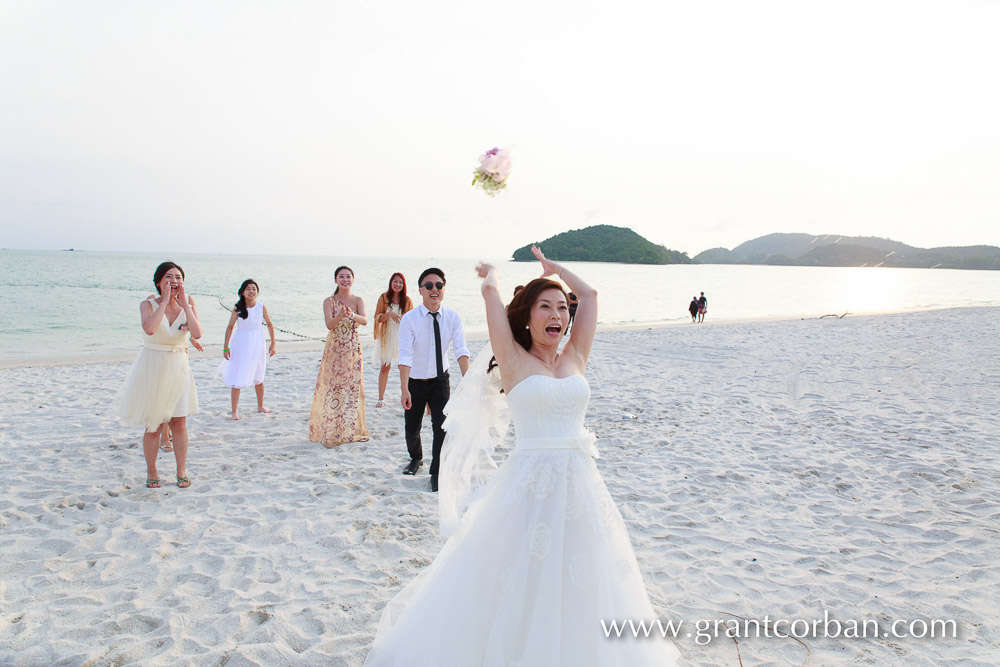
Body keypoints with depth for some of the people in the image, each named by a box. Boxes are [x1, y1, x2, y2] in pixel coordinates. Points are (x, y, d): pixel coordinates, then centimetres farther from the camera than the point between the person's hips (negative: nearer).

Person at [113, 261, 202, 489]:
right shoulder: (149, 305, -8)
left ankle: (181, 471, 17)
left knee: (179, 423, 4)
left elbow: (197, 333, -20)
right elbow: (150, 328, -31)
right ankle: (151, 472, 21)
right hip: (152, 368, -2)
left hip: (178, 369, 2)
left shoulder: (188, 306, -1)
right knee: (153, 426, 4)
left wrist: (185, 305, -18)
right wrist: (165, 301, -22)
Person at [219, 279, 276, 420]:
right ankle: (234, 412, 6)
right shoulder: (237, 309, -11)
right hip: (241, 344, -2)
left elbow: (270, 325, 5)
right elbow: (230, 327, -3)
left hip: (257, 344, 2)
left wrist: (272, 344, 5)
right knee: (237, 379, -4)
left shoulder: (261, 307, -7)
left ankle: (260, 407, 32)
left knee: (258, 378, 15)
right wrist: (226, 347, -3)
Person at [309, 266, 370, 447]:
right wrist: (340, 316, -36)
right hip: (334, 350, -1)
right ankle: (330, 433, 5)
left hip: (353, 350, 2)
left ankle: (353, 430, 17)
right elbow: (329, 324, -16)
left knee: (354, 387, 4)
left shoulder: (358, 301, 1)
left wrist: (352, 315, -37)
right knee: (332, 388, -3)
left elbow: (365, 321, -16)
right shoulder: (329, 301, -2)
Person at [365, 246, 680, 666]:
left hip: (579, 485, 4)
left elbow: (589, 294, 16)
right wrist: (491, 273, 18)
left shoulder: (574, 359, 9)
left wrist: (553, 268, 27)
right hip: (528, 485, -4)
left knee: (580, 585, 16)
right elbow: (489, 289, -3)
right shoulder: (514, 360, -2)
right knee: (517, 582, 6)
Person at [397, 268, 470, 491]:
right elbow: (405, 355, -25)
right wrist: (404, 389, -33)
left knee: (441, 425, -10)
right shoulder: (409, 319, -18)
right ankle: (416, 458, 43)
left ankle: (436, 473, 7)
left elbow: (461, 351, -18)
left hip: (440, 380, 1)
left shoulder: (453, 318, -11)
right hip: (415, 381, -1)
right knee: (411, 428, 10)